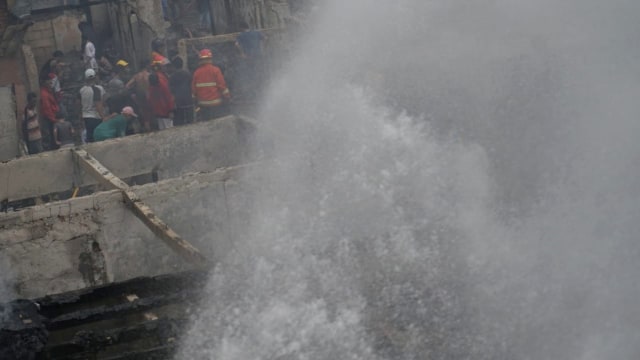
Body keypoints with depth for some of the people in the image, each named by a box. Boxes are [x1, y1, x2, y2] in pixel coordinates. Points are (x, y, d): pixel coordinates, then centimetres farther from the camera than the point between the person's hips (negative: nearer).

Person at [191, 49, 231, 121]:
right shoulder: (215, 70, -8)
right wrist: (228, 96, 3)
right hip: (215, 103, -4)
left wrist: (195, 101, 17)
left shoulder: (196, 72, 2)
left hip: (202, 105, 4)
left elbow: (193, 89, 6)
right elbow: (222, 85, -8)